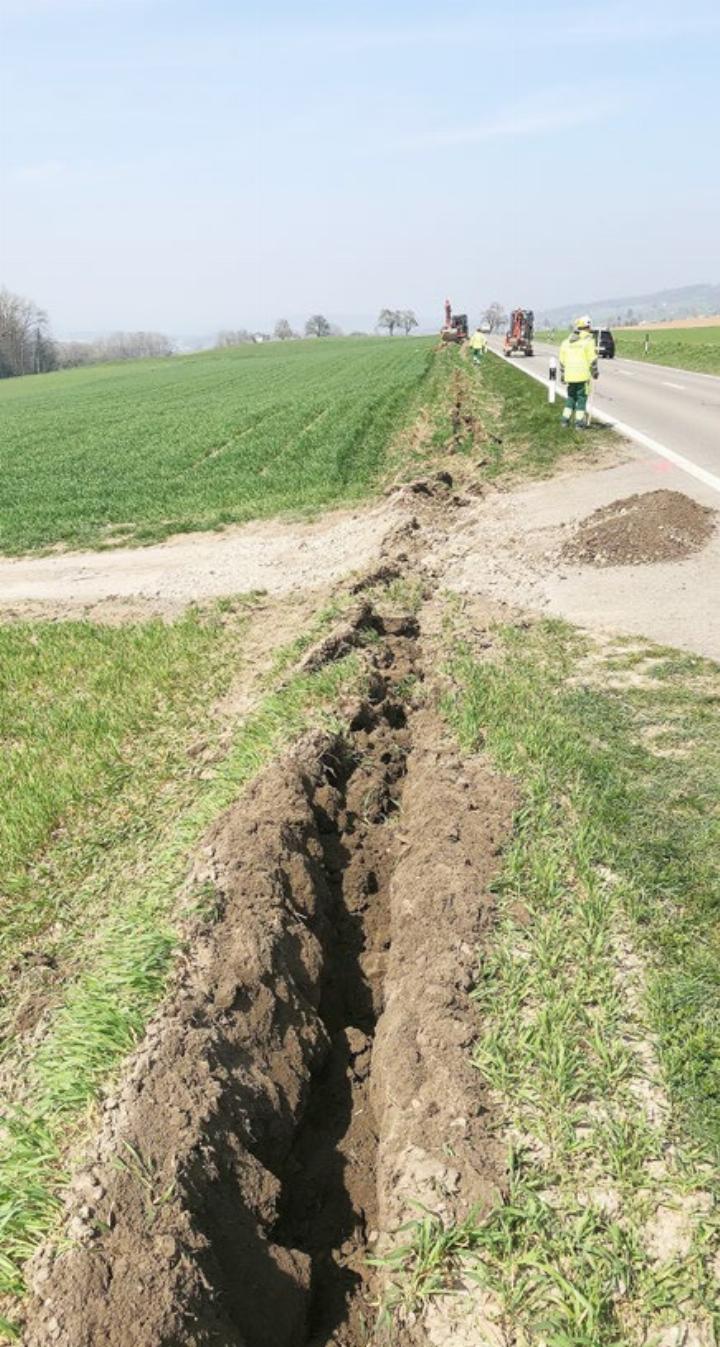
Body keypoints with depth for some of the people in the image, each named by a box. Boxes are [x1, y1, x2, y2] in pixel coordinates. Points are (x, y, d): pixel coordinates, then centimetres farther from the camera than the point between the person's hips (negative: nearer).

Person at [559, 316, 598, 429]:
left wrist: (562, 375, 19)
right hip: (583, 376, -5)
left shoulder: (566, 342, 11)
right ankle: (579, 423, -1)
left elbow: (562, 361, 12)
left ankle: (565, 420, 16)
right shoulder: (588, 340, -6)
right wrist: (595, 372, 4)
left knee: (570, 397, 18)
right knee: (581, 398, 2)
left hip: (569, 376, 5)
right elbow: (592, 359, -8)